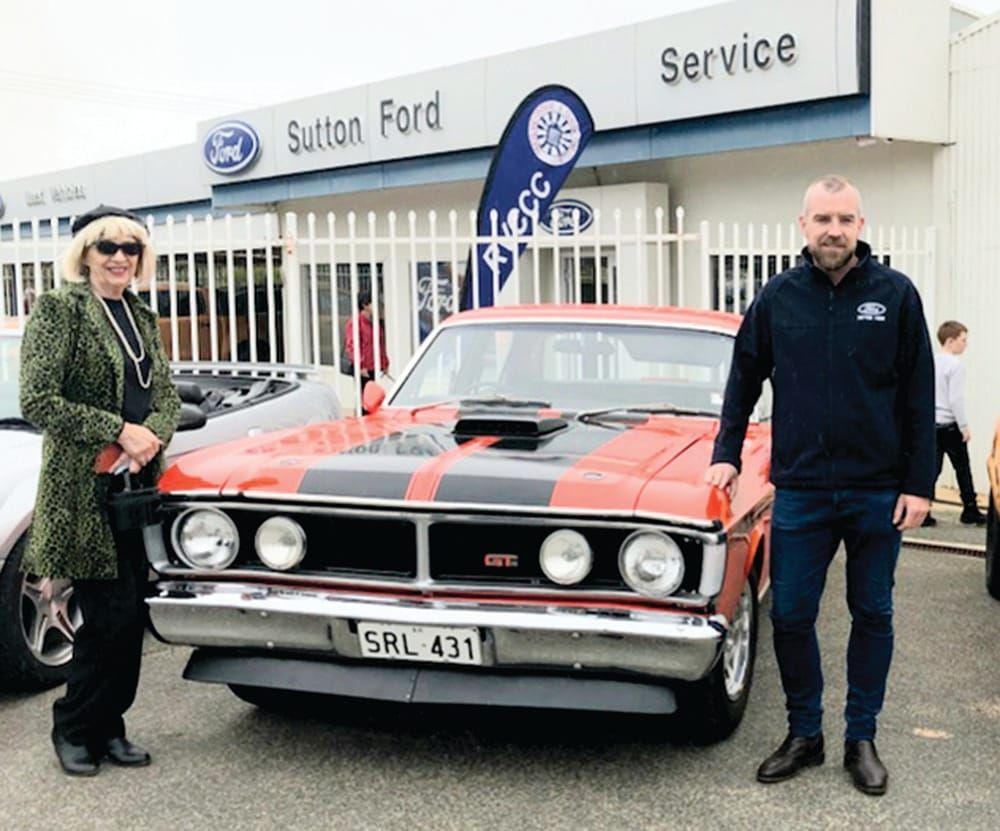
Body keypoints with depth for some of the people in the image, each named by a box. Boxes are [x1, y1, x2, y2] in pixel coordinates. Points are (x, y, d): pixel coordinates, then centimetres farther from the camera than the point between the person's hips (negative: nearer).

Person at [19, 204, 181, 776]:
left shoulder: (143, 318, 15)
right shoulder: (59, 309, -5)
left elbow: (168, 396, 13)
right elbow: (38, 400, -12)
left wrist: (150, 437, -8)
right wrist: (120, 431, -16)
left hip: (138, 484, 6)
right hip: (84, 489, -6)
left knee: (131, 616, 7)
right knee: (111, 615, -5)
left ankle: (108, 727, 21)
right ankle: (73, 729, 15)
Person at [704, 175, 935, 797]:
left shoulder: (896, 294, -2)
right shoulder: (779, 297, 1)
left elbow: (919, 396, -2)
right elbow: (744, 378, 11)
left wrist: (920, 484, -5)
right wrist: (727, 455, 5)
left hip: (879, 491, -1)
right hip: (800, 490, 1)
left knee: (872, 615, 10)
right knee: (791, 615, 5)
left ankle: (862, 738, 25)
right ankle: (805, 734, 23)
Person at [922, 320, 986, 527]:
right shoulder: (955, 366, -13)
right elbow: (956, 400, -17)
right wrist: (965, 427, -9)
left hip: (930, 424, 6)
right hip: (949, 425, -6)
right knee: (962, 468, 7)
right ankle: (970, 511, 14)